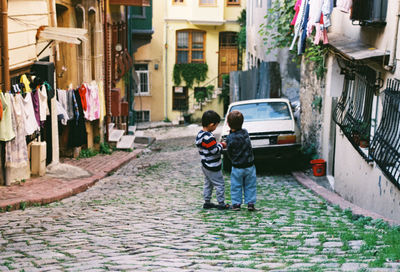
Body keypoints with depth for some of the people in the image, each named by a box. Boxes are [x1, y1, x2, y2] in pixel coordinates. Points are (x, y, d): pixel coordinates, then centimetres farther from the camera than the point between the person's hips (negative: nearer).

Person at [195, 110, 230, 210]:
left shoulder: (200, 134, 4)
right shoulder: (209, 138, -27)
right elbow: (215, 150, -25)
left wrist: (218, 145, 6)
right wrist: (221, 145, -8)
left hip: (205, 165, 10)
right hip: (213, 166, -10)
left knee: (208, 184, 19)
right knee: (220, 184, 2)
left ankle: (207, 202, 26)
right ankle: (221, 204, 9)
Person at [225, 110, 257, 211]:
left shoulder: (230, 138, -17)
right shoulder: (245, 132, -5)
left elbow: (230, 154, -8)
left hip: (237, 168, -3)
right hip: (249, 166, 3)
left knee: (236, 186, 11)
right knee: (250, 186, 13)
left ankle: (236, 204, 15)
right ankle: (251, 203, 14)